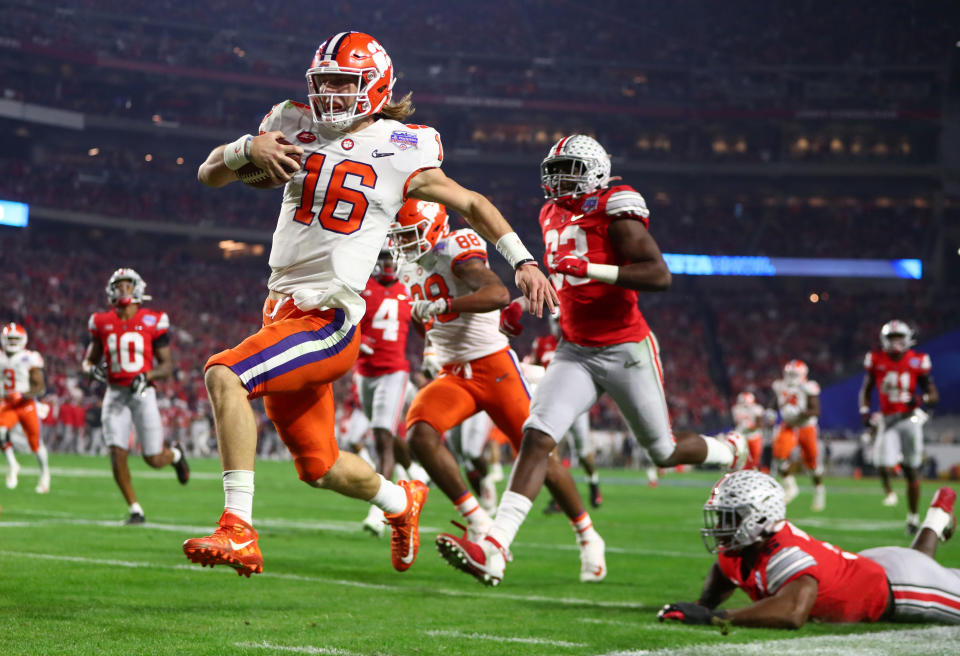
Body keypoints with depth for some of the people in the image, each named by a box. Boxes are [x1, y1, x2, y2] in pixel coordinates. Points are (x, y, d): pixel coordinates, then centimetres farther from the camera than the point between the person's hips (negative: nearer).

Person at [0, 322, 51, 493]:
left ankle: (44, 472, 28)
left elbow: (40, 387, -12)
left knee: (35, 442, 3)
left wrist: (22, 395, -25)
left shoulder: (30, 359, -11)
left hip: (27, 404, -3)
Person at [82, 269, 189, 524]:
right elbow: (88, 360, 16)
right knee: (117, 455, -10)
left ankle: (175, 454, 36)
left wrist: (146, 376, -19)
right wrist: (92, 369, -8)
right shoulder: (102, 323, 6)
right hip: (115, 394, 2)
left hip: (143, 393, -2)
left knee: (154, 460, -1)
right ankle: (135, 510, 4)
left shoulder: (153, 322, -2)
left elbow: (167, 366, 0)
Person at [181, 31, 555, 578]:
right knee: (319, 465, 15)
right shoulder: (297, 128, 9)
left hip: (331, 321, -6)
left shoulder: (400, 154, -2)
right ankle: (402, 501, 45)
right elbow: (210, 175, 11)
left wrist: (522, 260, 9)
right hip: (283, 309, 6)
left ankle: (239, 532, -28)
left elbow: (472, 204, 12)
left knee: (224, 375, -28)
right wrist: (248, 149, -10)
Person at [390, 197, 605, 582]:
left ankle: (587, 538, 18)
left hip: (494, 367, -6)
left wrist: (442, 306, -40)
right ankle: (477, 523, -13)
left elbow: (499, 294, -33)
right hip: (452, 376, 7)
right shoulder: (410, 268, 10)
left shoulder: (456, 252, -15)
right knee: (420, 435, -22)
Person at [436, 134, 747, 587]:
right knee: (537, 437, -15)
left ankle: (729, 451, 45)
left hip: (625, 350, -5)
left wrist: (589, 269, -32)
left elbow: (659, 276, -25)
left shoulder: (614, 213, -15)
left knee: (664, 453, 10)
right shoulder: (553, 217, 8)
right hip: (575, 352, 5)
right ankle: (494, 550, -24)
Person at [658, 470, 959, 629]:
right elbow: (721, 575, 7)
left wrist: (714, 617, -59)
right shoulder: (737, 551, -18)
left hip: (897, 585, -8)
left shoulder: (785, 553, -43)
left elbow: (793, 613, -61)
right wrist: (702, 604, -16)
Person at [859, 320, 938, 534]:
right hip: (887, 420, 1)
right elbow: (866, 390, 13)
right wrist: (864, 410, -3)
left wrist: (922, 399, -22)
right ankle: (888, 491, 13)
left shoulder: (917, 362, -4)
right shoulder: (876, 360, 0)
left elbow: (934, 395, 0)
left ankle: (913, 517, 16)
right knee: (884, 464, -19)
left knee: (911, 470, 2)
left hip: (910, 418, -1)